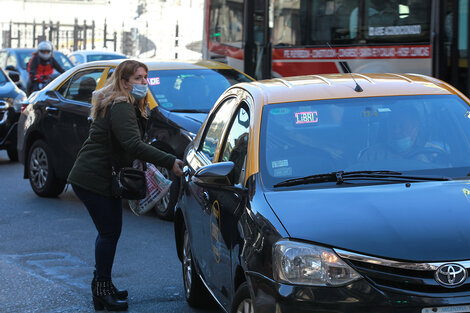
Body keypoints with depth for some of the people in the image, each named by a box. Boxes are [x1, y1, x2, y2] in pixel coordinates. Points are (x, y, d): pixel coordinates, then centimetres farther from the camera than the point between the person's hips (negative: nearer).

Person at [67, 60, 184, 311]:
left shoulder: (127, 107, 16)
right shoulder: (120, 108, -20)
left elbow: (131, 145, 21)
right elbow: (134, 145, -31)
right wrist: (170, 162, -35)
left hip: (103, 178, 11)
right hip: (93, 179, -11)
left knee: (109, 231, 14)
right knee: (110, 232, -9)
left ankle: (103, 285, 23)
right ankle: (102, 290, -4)